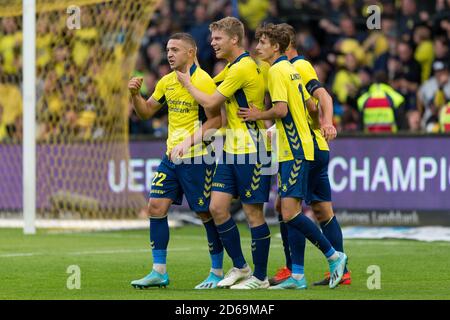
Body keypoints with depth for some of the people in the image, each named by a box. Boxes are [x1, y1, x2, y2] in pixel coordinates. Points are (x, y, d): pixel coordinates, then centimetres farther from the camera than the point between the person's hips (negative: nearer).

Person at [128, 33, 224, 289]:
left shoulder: (202, 81, -12)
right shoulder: (167, 82, 11)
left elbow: (216, 119, -16)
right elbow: (146, 112, 18)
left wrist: (189, 141, -23)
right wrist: (136, 94, -1)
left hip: (197, 157, -8)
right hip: (172, 157, 8)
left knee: (206, 213, -1)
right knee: (156, 207, 0)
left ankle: (218, 272, 10)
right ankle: (159, 271, 5)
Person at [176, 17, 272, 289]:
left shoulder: (243, 67, -16)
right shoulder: (233, 67, 14)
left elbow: (210, 102, -14)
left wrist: (188, 83, 2)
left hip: (251, 151, -9)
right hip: (232, 150, 9)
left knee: (253, 213, -3)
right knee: (217, 207, 4)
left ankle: (260, 277, 4)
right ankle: (240, 267, 14)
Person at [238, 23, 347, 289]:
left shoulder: (277, 71, -11)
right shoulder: (291, 70, 17)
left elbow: (281, 109, -21)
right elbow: (311, 106, 20)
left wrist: (259, 115, -6)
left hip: (294, 151, -10)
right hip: (294, 150, 10)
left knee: (290, 213, -13)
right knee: (291, 212, 7)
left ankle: (334, 256, -5)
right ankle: (298, 276, 7)